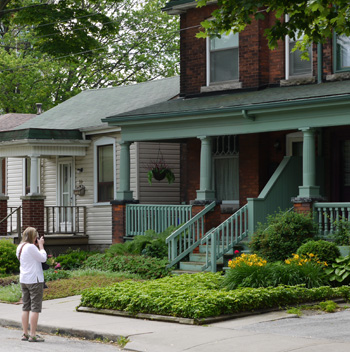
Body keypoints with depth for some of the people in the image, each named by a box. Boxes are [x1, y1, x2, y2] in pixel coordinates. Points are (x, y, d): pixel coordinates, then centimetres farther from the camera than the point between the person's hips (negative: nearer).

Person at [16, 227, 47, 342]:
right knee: (35, 308, -5)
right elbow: (43, 258, -13)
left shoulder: (20, 247, 11)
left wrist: (38, 245, 11)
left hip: (23, 280, 9)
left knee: (26, 307, 12)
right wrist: (41, 245, -3)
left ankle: (25, 334, 13)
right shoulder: (31, 247, -16)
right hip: (34, 280, -9)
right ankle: (33, 335, -6)